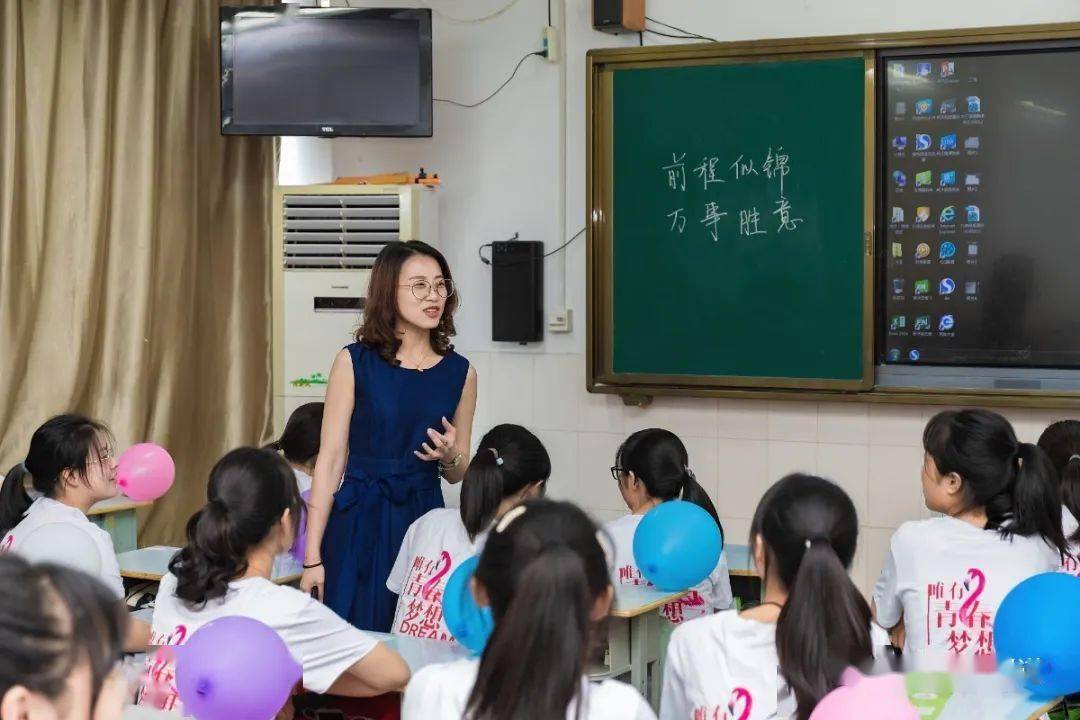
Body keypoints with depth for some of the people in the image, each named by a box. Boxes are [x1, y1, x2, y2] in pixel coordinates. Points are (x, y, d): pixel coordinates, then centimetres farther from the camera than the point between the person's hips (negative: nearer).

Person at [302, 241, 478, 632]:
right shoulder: (355, 361, -3)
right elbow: (330, 459, -4)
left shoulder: (459, 372, 6)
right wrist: (313, 556, -8)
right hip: (359, 525, -3)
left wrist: (448, 456, -8)